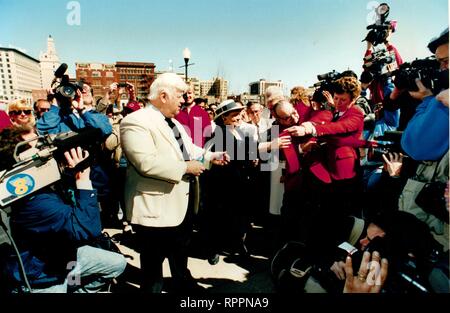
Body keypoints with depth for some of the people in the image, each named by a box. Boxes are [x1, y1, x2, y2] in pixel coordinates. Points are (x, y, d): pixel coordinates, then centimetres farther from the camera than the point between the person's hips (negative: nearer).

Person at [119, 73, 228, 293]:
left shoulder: (174, 123, 13)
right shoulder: (136, 122, -19)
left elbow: (188, 149, 17)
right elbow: (147, 163, -31)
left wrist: (212, 156, 1)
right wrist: (185, 168, -24)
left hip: (183, 201, 10)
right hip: (156, 208, -9)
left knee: (180, 250, 30)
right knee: (154, 262, 11)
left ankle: (183, 282, 53)